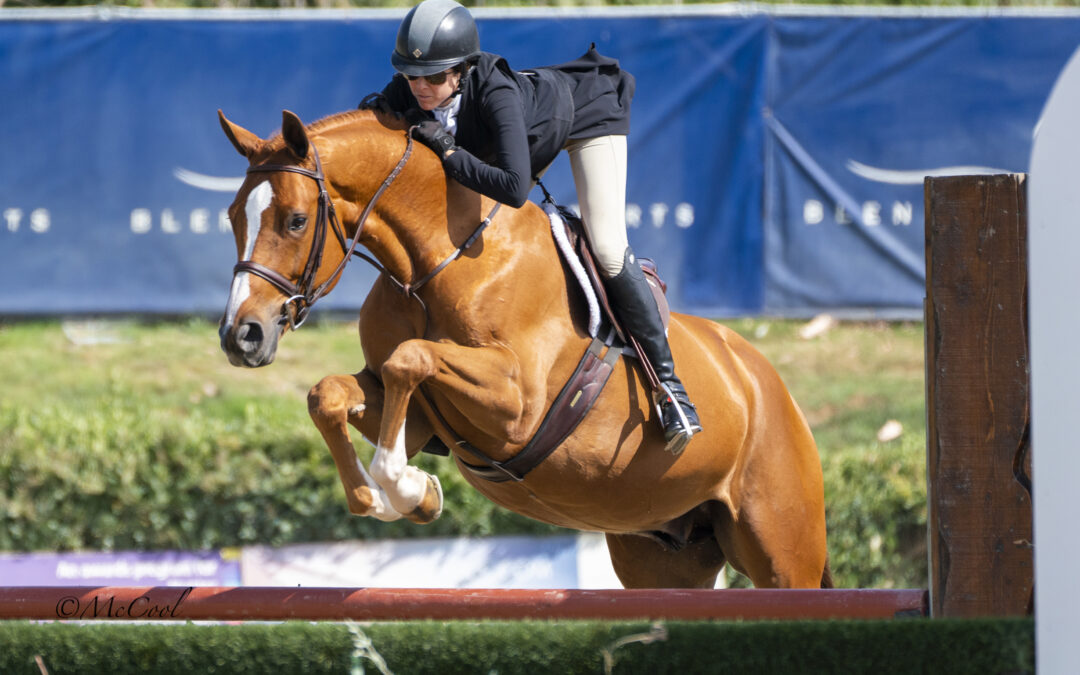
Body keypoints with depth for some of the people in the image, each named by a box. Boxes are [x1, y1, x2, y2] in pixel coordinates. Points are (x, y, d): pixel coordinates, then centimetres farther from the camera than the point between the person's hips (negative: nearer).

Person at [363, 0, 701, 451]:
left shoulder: (495, 92, -45)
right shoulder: (409, 93, -27)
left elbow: (515, 188, -54)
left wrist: (450, 152, -49)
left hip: (588, 107, -7)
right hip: (536, 125, 7)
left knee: (607, 249, -19)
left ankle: (668, 382, -10)